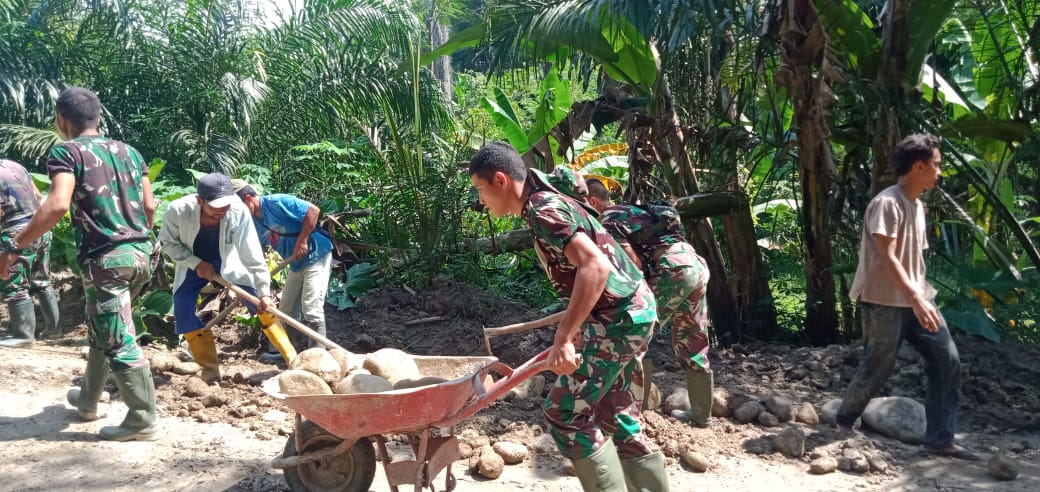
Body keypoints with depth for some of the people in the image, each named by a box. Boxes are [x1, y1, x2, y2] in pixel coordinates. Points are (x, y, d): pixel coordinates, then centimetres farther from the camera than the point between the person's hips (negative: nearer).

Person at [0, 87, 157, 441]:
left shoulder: (66, 152, -6)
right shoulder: (128, 151, 13)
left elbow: (58, 205, -21)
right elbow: (149, 206, 14)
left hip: (105, 258, -7)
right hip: (140, 254, 8)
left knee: (119, 342, -1)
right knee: (102, 330, 24)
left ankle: (143, 421, 3)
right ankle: (87, 399, 39)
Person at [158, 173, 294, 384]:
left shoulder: (239, 212, -37)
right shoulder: (178, 210, -33)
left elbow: (252, 255, -28)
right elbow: (169, 242, -13)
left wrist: (265, 291, -29)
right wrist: (196, 263, -24)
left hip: (227, 262, -1)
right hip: (193, 264, 1)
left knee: (261, 304, -8)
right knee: (183, 312, -8)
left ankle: (293, 359, 3)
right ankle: (211, 372, 7)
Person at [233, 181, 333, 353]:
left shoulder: (277, 202, -20)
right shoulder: (254, 223, 4)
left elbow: (313, 210, -24)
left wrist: (302, 241, -24)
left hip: (316, 256, -9)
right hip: (296, 264, 9)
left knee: (311, 308, -13)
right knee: (287, 309, 13)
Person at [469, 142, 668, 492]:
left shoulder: (543, 210, -17)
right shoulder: (547, 203, 14)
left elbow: (594, 266, -29)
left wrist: (563, 339, -30)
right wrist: (574, 330, 28)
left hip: (618, 317, -10)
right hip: (631, 310, 10)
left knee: (565, 414, -6)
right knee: (618, 417, 15)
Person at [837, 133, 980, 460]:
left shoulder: (917, 205, 13)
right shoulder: (887, 203, -16)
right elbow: (887, 258, -23)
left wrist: (921, 296, 18)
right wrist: (916, 299, -29)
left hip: (916, 298, 9)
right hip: (885, 301, -9)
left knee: (947, 361, 2)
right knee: (877, 368, 0)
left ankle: (940, 439, 11)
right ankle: (844, 421, 24)